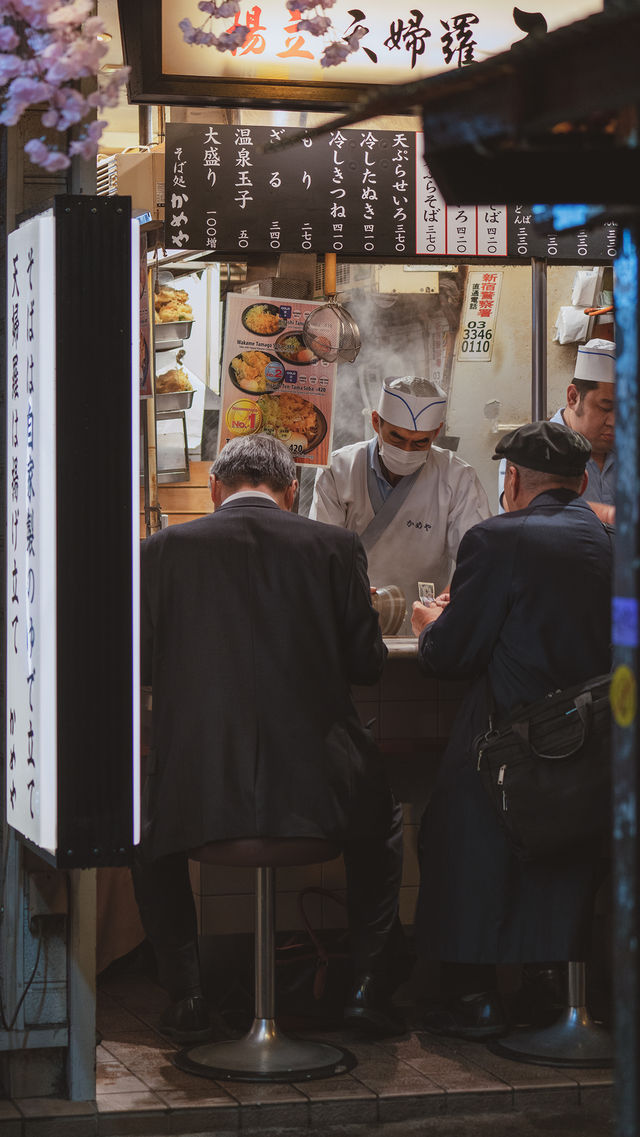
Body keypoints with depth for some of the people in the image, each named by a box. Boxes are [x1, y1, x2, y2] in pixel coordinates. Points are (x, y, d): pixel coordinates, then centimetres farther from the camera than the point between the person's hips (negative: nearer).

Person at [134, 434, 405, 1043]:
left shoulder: (165, 548, 1)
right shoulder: (335, 547, 1)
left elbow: (141, 662, 8)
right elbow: (367, 662, 6)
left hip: (199, 786, 0)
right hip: (316, 782, 0)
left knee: (149, 831, 33)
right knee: (381, 822, 32)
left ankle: (186, 995, 22)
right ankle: (369, 985, 21)